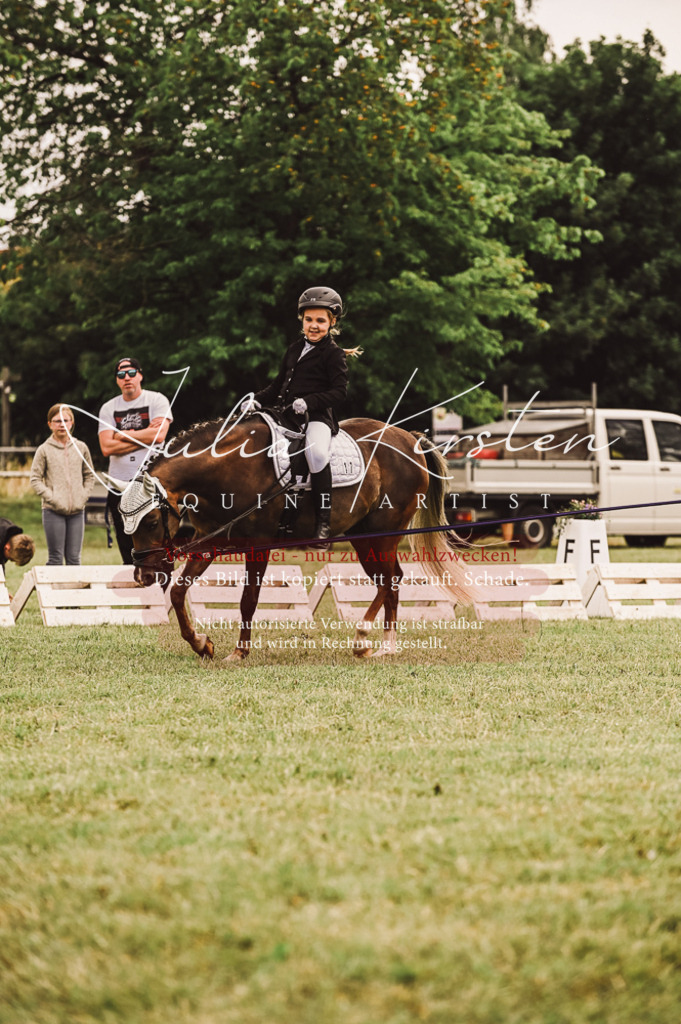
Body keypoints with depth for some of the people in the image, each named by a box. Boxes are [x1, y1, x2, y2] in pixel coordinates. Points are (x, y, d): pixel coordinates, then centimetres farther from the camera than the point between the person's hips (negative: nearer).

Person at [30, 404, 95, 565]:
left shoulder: (81, 448, 8)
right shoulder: (44, 450, 0)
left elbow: (89, 476, 15)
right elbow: (35, 480, -1)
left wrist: (83, 496, 0)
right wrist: (52, 498, -11)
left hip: (77, 510, 2)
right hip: (53, 510, -2)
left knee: (74, 557, 4)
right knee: (56, 557, -2)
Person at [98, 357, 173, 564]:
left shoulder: (156, 400, 3)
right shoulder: (108, 408, 10)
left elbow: (159, 434, -13)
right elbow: (107, 447, -3)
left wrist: (121, 435, -4)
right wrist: (143, 437, -8)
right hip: (120, 482, 3)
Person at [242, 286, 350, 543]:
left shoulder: (334, 355, -1)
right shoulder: (294, 350, 20)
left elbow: (339, 391, -10)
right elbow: (280, 384, 24)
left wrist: (308, 401, -23)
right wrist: (258, 399, 7)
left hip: (319, 414, -8)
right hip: (287, 412, 8)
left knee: (316, 451, -35)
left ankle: (323, 521, -29)